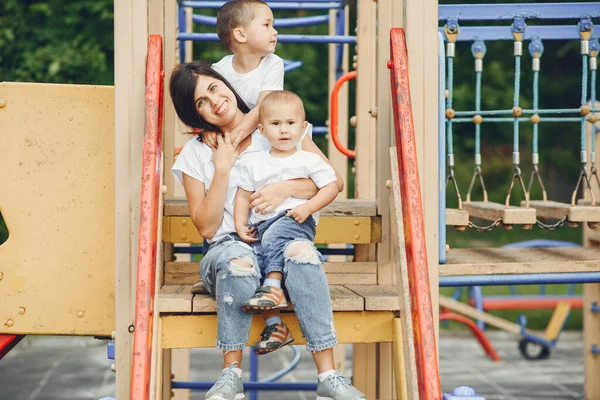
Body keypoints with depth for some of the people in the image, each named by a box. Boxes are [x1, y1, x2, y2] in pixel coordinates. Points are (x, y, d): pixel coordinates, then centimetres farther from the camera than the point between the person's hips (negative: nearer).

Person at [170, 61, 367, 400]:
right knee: (237, 261, -38)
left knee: (302, 252, -36)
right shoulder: (195, 154, 8)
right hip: (230, 245, 0)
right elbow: (207, 227, 0)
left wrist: (287, 188, -14)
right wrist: (222, 168, -6)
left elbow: (334, 181, 2)